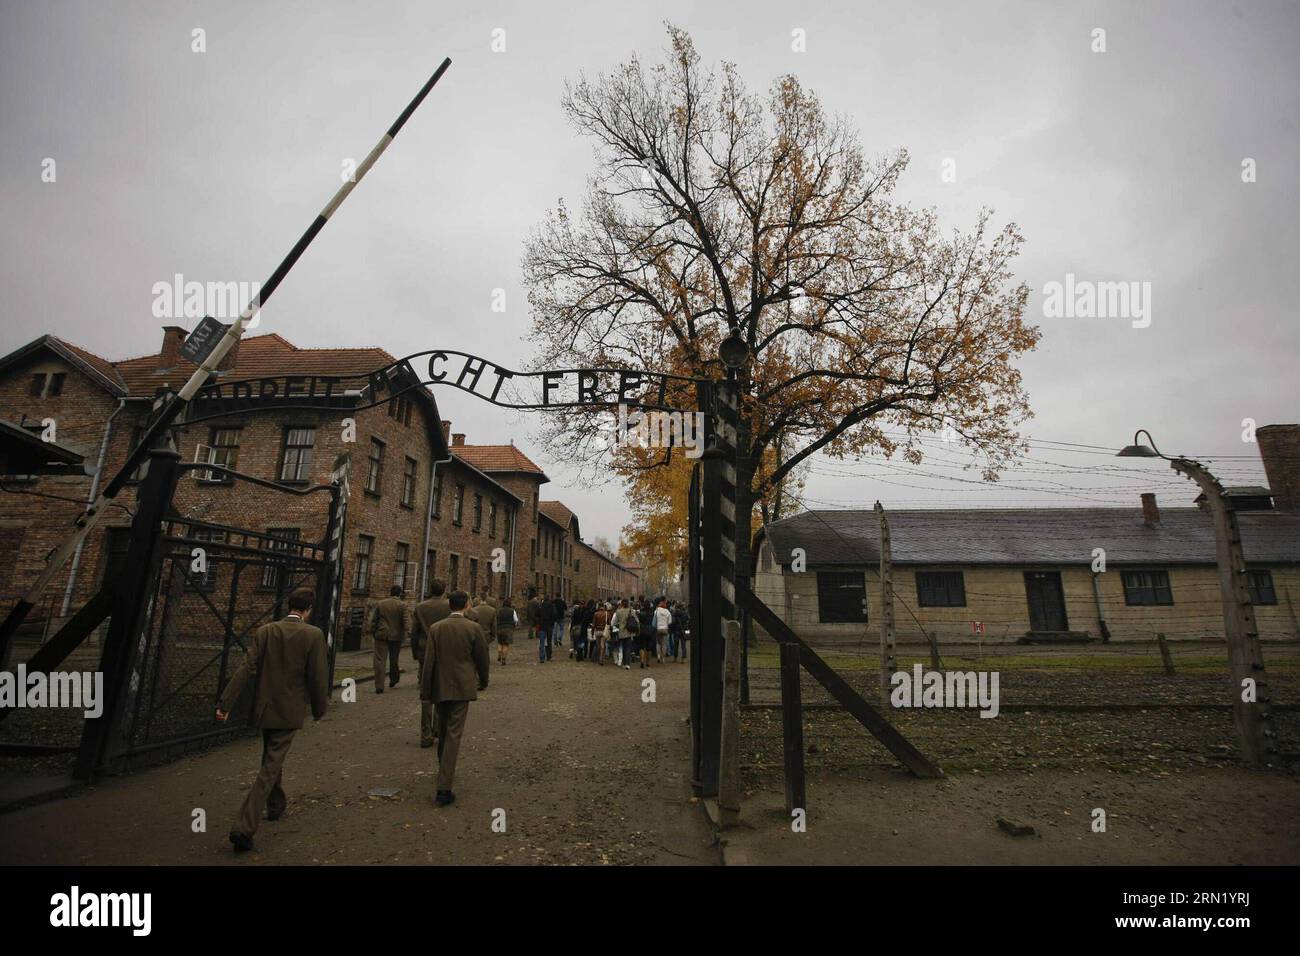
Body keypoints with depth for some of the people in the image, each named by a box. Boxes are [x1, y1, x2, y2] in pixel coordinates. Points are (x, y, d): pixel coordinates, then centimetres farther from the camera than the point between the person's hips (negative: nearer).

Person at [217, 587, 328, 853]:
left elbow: (246, 669, -10)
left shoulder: (264, 632, -4)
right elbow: (318, 678, -12)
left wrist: (225, 703, -8)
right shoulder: (313, 635, -15)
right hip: (289, 711, -5)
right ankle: (244, 827, -3)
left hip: (264, 709, 5)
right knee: (270, 767, 5)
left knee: (273, 758, 25)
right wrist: (320, 709, 3)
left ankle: (276, 805, 43)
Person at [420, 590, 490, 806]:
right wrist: (483, 681, 15)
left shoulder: (436, 628, -2)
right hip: (462, 687, -3)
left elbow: (429, 661, -2)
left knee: (443, 732, 21)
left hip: (440, 687, 4)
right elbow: (482, 657, -2)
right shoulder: (473, 628, -9)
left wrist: (425, 690, 5)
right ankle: (444, 788, -4)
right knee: (454, 734, -2)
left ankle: (445, 772, 39)